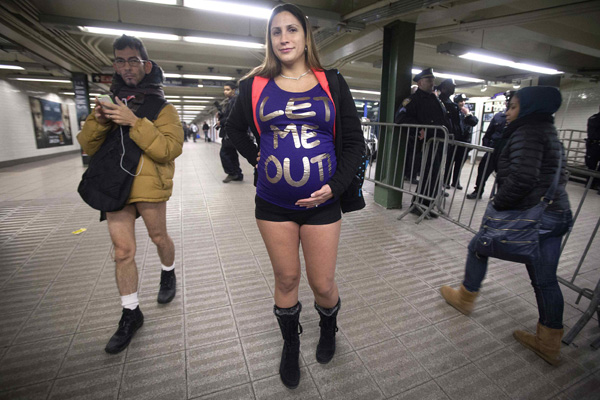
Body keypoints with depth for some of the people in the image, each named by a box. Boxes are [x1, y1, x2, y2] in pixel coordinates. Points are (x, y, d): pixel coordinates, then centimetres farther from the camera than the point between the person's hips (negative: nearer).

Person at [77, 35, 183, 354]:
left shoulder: (161, 107, 0)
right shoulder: (110, 102, 15)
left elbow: (170, 148, -15)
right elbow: (88, 147, 12)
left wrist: (134, 122, -22)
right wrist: (98, 121, -7)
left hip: (149, 185, -4)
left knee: (158, 237, 12)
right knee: (122, 251, 5)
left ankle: (168, 274, 44)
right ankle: (131, 313, 21)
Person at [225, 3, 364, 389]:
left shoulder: (331, 83, 3)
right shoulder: (255, 85, 5)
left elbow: (354, 141, 3)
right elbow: (235, 129, 20)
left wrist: (336, 185, -10)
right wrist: (256, 158, 4)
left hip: (321, 203, 0)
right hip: (273, 203, 1)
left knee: (323, 284, 8)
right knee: (286, 279, 13)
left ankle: (329, 328, 45)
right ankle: (290, 345, 41)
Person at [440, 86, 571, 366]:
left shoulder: (527, 132, -11)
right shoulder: (549, 133, 19)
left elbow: (522, 177, -25)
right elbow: (560, 175, 23)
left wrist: (499, 203, -13)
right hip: (558, 215, 9)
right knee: (545, 280, 14)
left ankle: (465, 298, 29)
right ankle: (549, 344, 25)